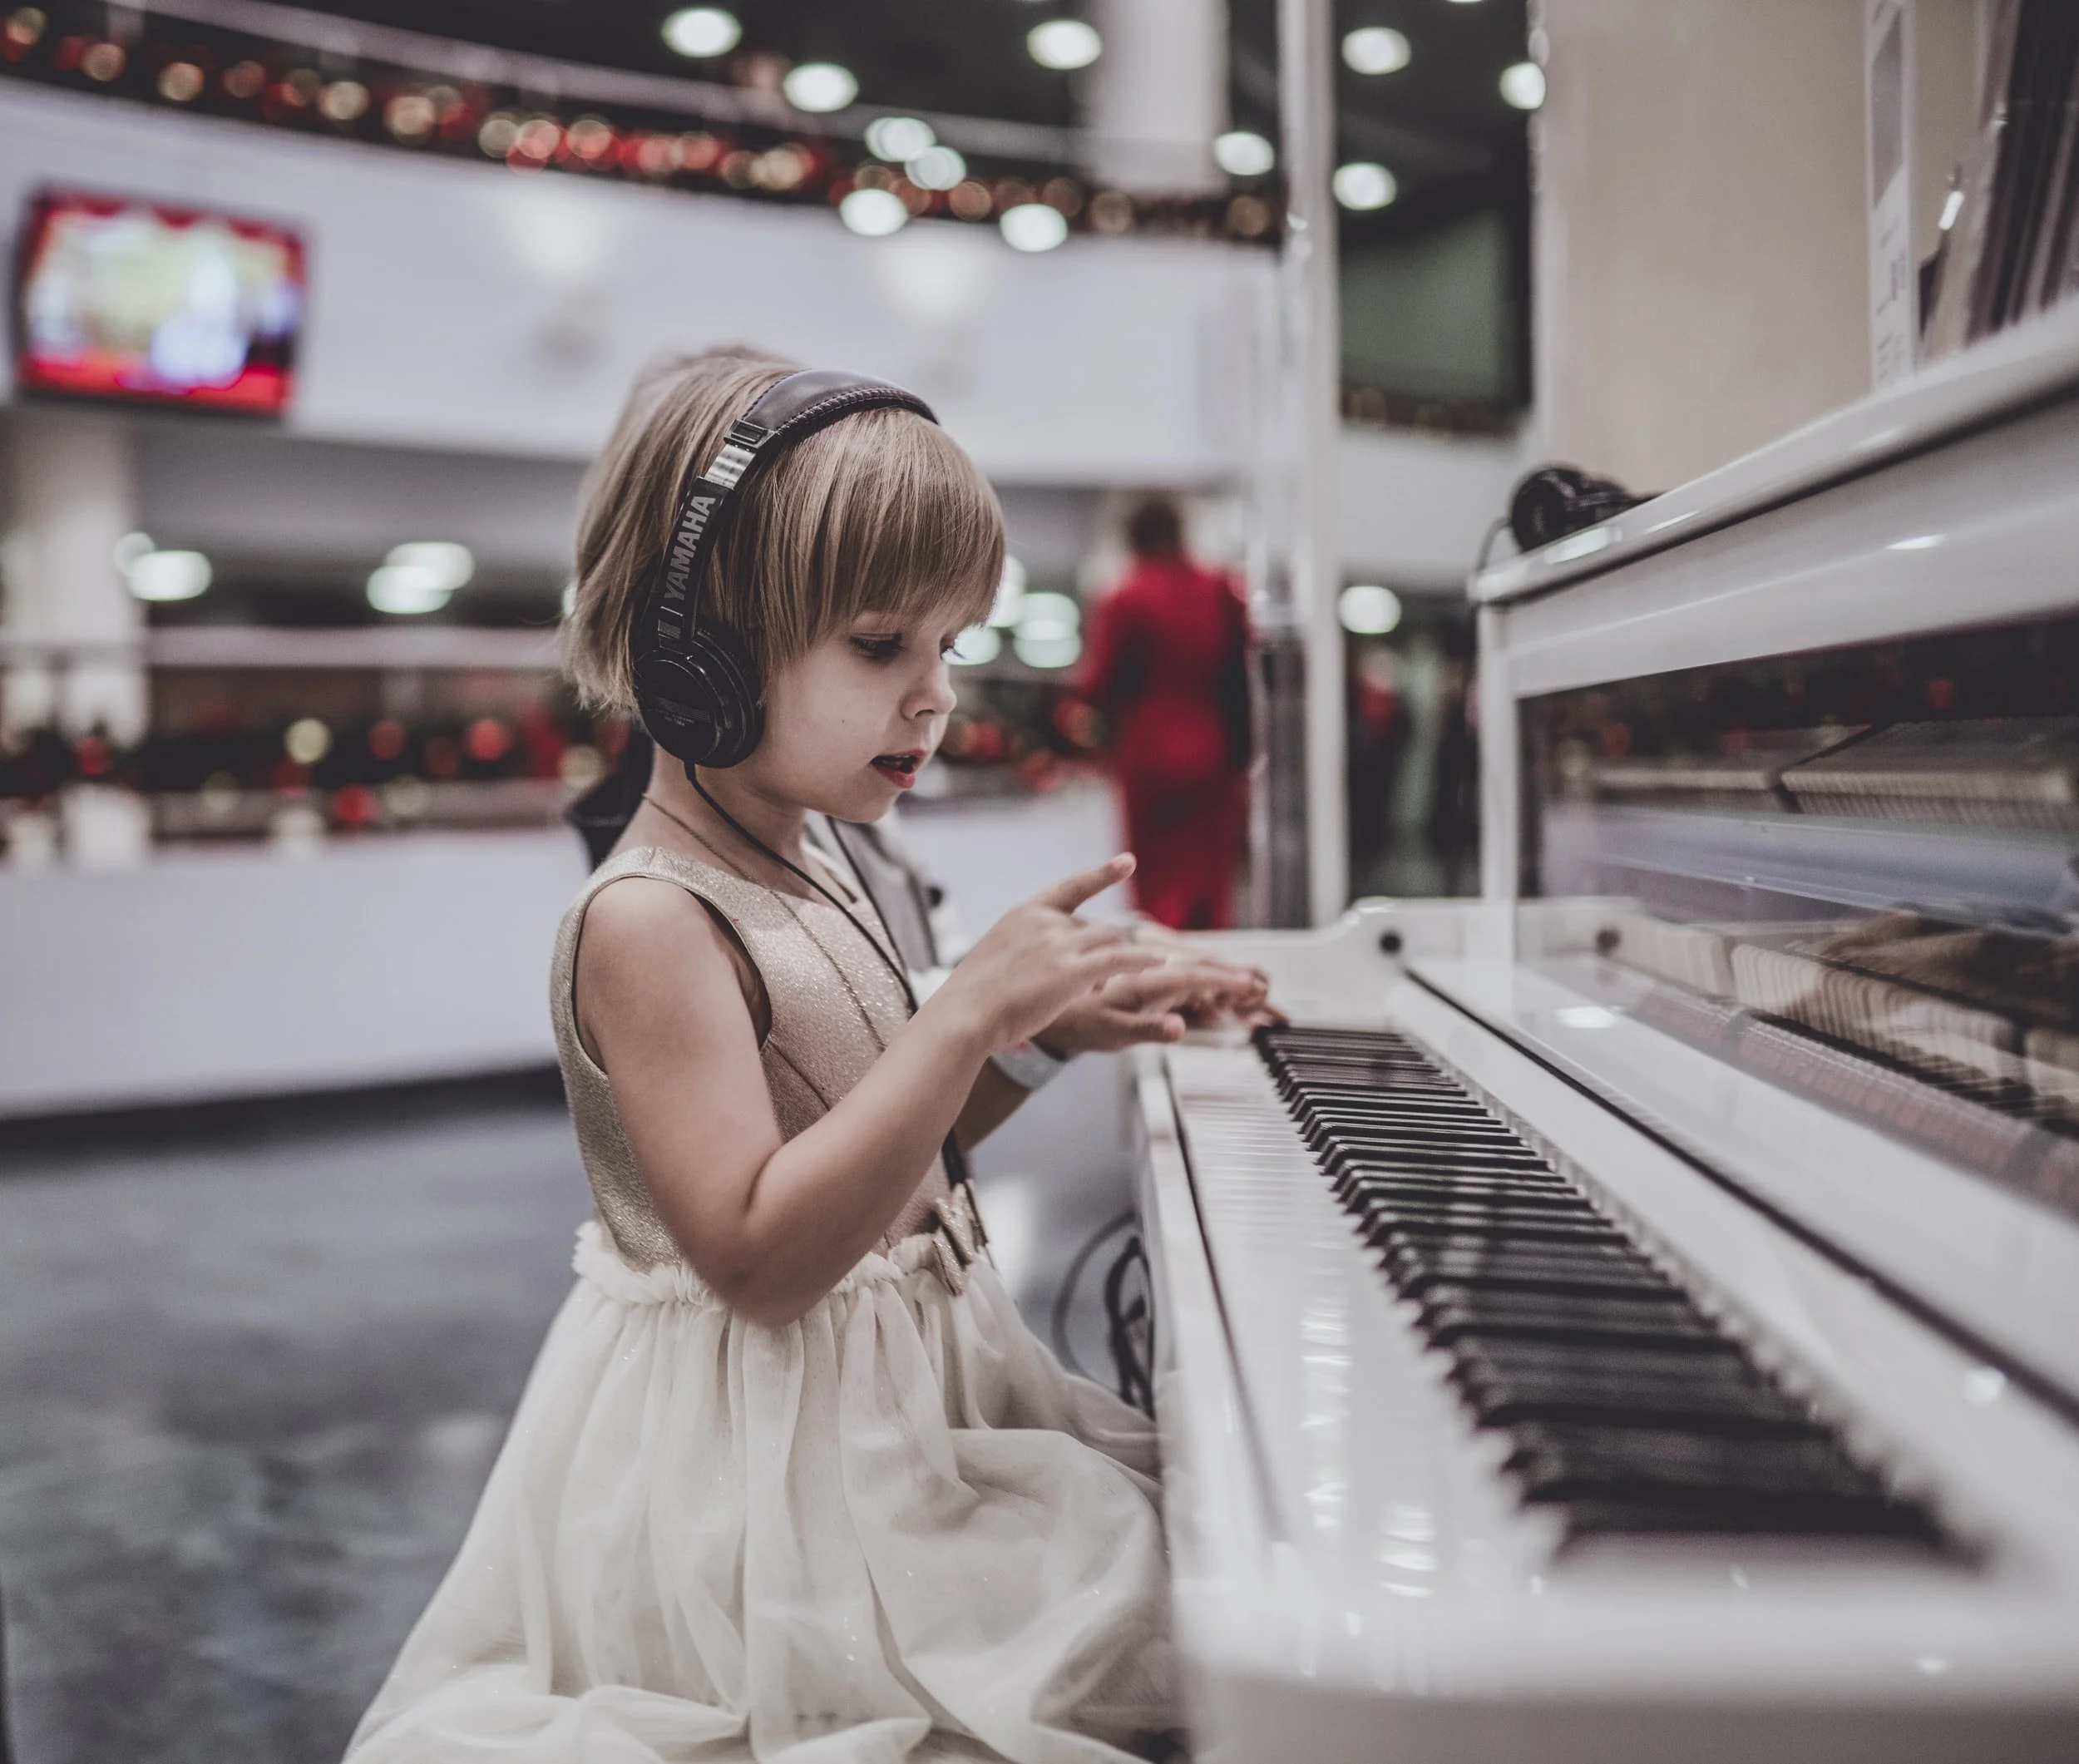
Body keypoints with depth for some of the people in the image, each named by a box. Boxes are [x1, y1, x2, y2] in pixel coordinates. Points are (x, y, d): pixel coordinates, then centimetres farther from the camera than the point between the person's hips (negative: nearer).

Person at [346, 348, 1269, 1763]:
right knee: (1159, 1621, -11)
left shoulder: (812, 879, 7)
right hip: (764, 1466, -9)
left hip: (912, 1391, 9)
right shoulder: (648, 923, -21)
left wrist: (1052, 1023, 4)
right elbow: (763, 1253, -28)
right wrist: (971, 1012, -31)